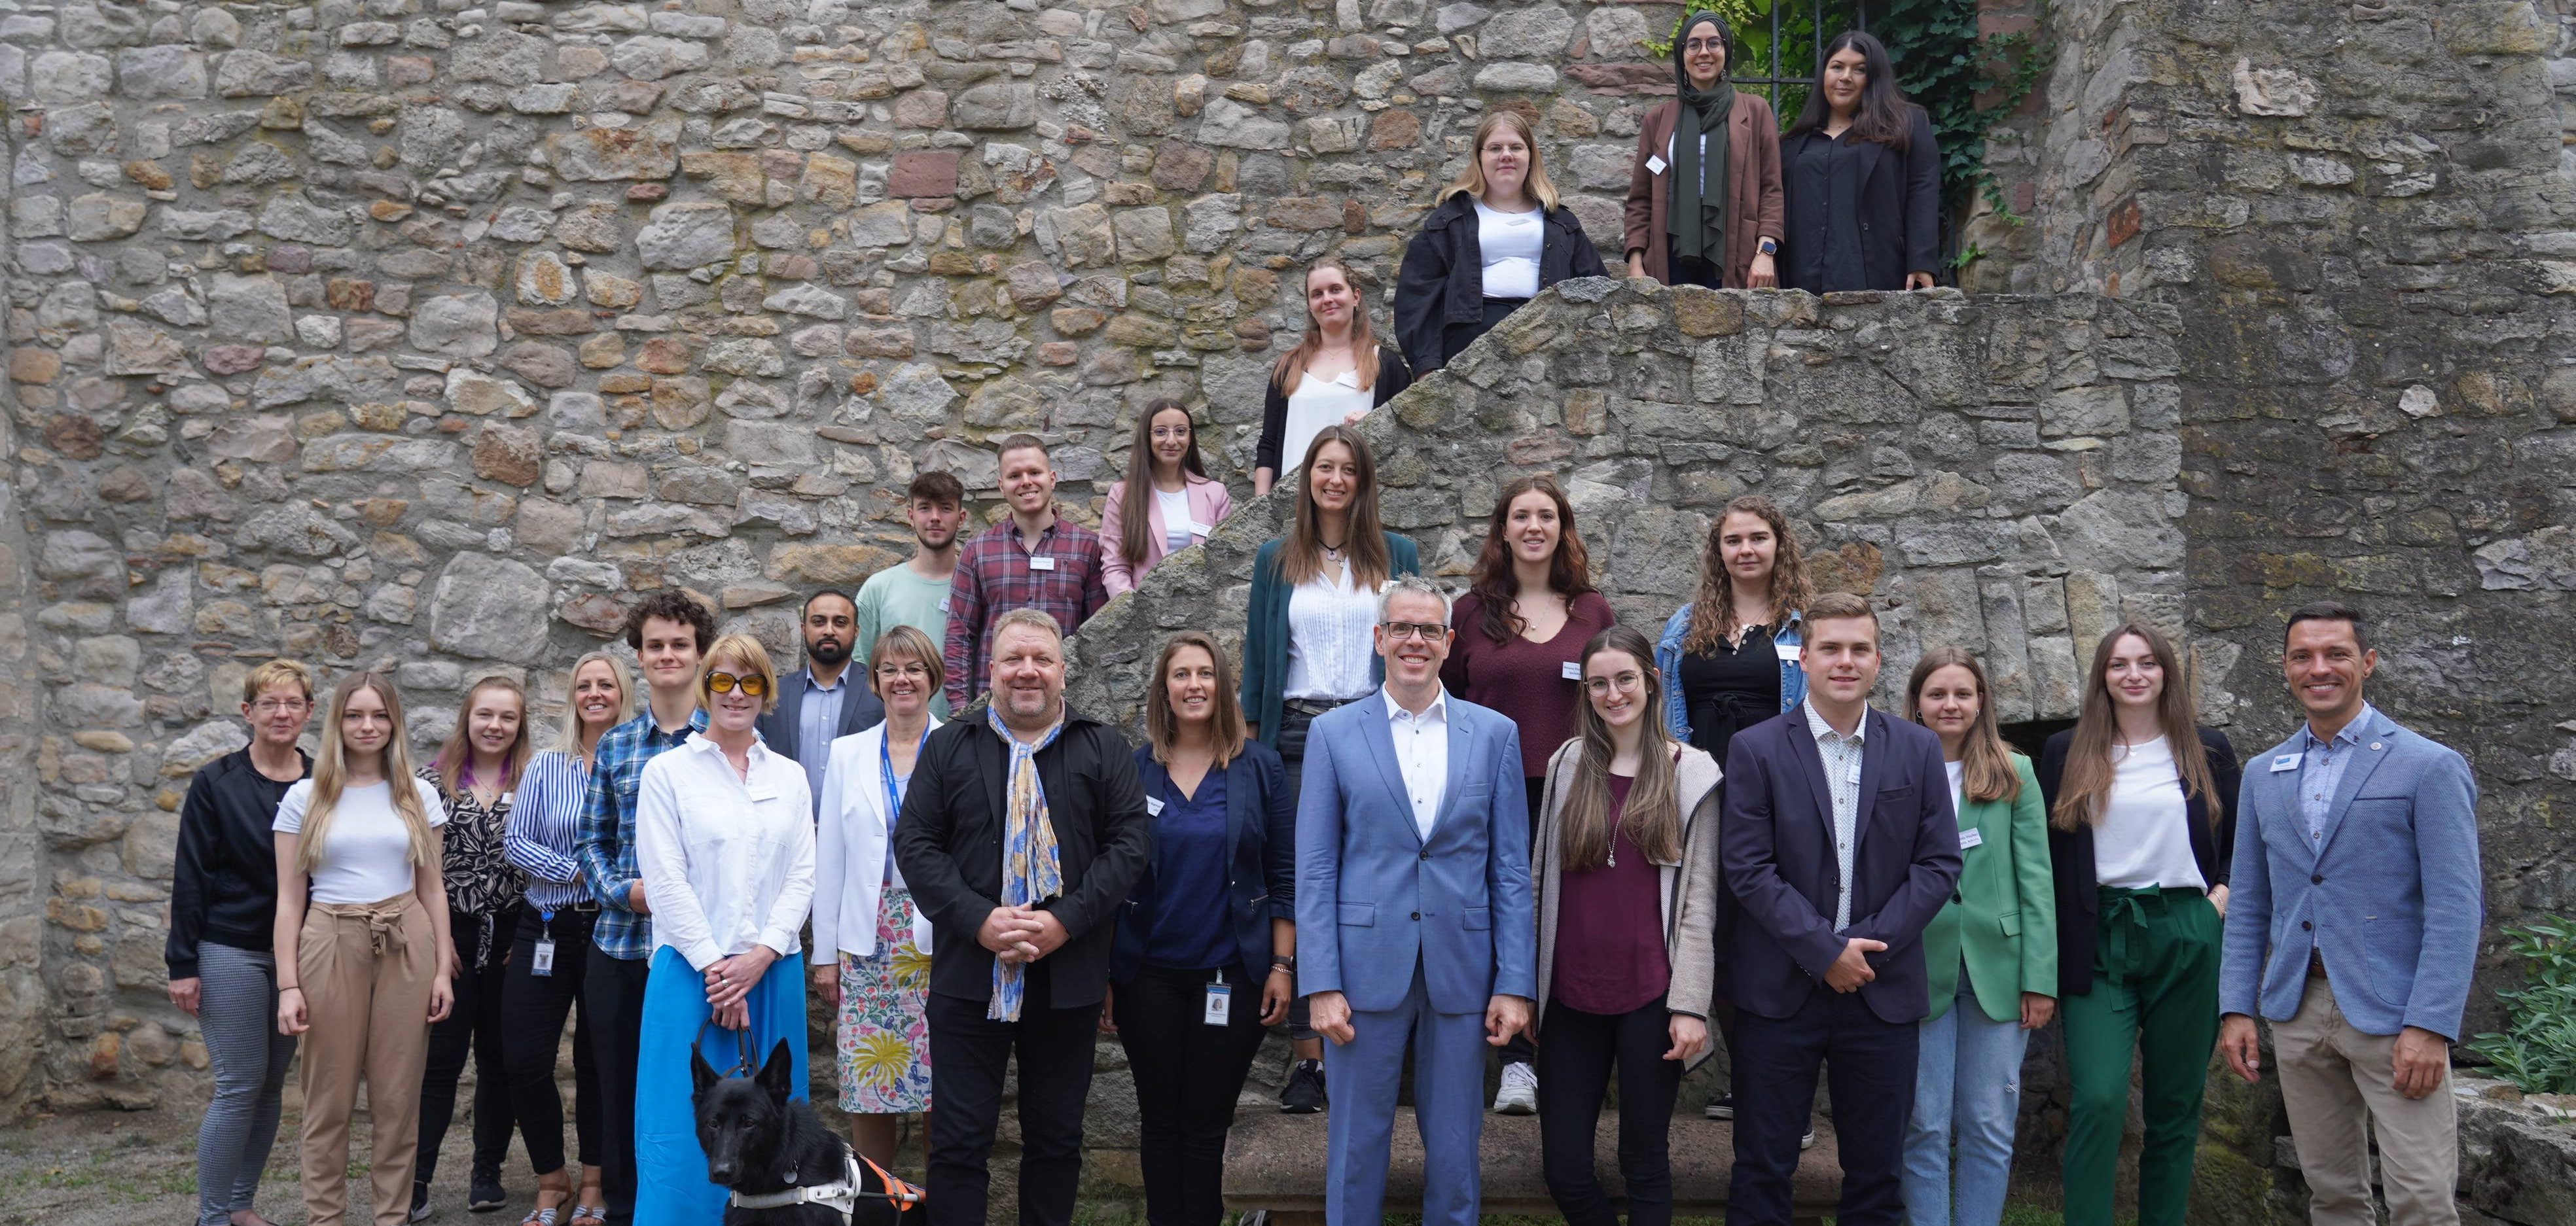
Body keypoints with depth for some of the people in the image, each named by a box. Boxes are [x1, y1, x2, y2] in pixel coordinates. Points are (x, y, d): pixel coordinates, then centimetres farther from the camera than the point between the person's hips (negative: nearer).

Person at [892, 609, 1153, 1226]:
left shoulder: (1104, 749, 6)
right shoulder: (949, 748, 6)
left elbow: (1128, 844, -1)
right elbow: (915, 844, 0)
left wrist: (1066, 921, -14)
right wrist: (979, 920, -14)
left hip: (1068, 980, 1)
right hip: (968, 976, -1)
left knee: (1057, 1139, 11)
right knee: (959, 1140, 1)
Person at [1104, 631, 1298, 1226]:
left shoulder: (1259, 766, 0)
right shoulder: (1133, 768, 1)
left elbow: (1284, 876, 2)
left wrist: (1281, 966, -4)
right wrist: (1101, 975, 1)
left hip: (1231, 976, -1)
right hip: (1149, 976, 1)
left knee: (1206, 1125, 6)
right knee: (1161, 1121, 8)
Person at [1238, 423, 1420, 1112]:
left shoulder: (1397, 556, 9)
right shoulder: (1276, 561, 11)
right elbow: (1258, 655, 11)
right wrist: (1250, 741, 5)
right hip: (1299, 739, 1)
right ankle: (1306, 1058, 2)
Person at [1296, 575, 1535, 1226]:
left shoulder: (1495, 734, 5)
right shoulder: (1333, 733, 2)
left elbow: (1511, 870, 4)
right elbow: (1314, 870, 0)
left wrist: (1515, 983, -2)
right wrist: (1321, 984, -7)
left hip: (1462, 971, 1)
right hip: (1367, 968, -1)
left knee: (1455, 1153, 9)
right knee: (1356, 1146, 6)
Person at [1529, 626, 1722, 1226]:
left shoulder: (1690, 772, 0)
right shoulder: (1567, 764, 8)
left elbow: (1699, 899, -2)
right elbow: (1542, 879, 11)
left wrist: (1689, 1004, -8)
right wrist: (1526, 985, 8)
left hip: (1649, 997, -3)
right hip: (1571, 995, 3)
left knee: (1644, 1160, 7)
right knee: (1563, 1168, 4)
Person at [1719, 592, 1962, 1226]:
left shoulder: (1918, 750, 5)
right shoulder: (1755, 750, -2)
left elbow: (1939, 863, 1)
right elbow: (1748, 868, -7)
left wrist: (1868, 945, -10)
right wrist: (1825, 952, -13)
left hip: (1884, 990, 2)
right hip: (1779, 988, -2)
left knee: (1877, 1170, 10)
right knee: (1762, 1169, 5)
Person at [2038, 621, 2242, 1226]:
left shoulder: (2207, 751, 9)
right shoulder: (2066, 753, 6)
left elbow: (2243, 842, 17)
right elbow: (2046, 856, 7)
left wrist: (2222, 896, -1)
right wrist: (2053, 955, -1)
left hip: (2186, 941, 1)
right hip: (2099, 943, -1)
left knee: (2175, 1106, 7)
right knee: (2098, 1099, -14)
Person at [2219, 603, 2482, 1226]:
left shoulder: (2431, 767, -5)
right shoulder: (2263, 776, 12)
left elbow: (2456, 908, -10)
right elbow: (2249, 905, 15)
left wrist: (2430, 1027, -17)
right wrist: (2236, 1008, 6)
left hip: (2392, 1011, -5)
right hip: (2298, 1006, 5)